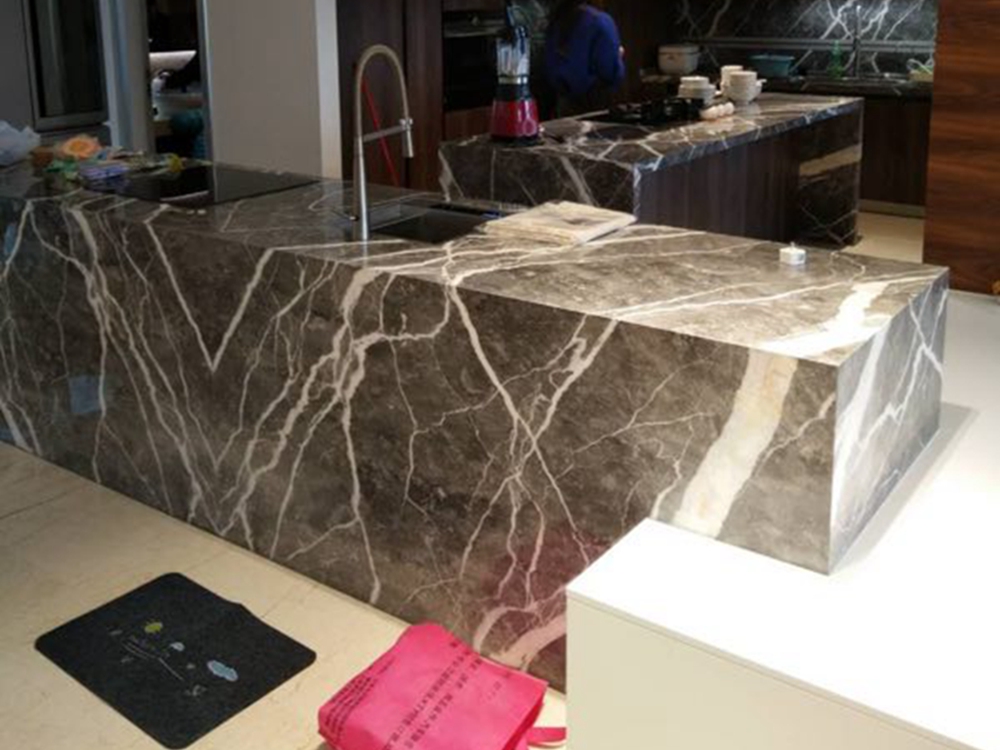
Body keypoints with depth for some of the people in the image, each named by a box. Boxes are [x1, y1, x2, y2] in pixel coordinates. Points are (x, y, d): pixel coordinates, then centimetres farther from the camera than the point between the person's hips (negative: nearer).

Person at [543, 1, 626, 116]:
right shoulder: (600, 22, -16)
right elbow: (613, 75, -15)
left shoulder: (555, 20, 2)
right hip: (594, 105, -6)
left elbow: (549, 71, 8)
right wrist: (619, 56, 4)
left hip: (564, 103, 6)